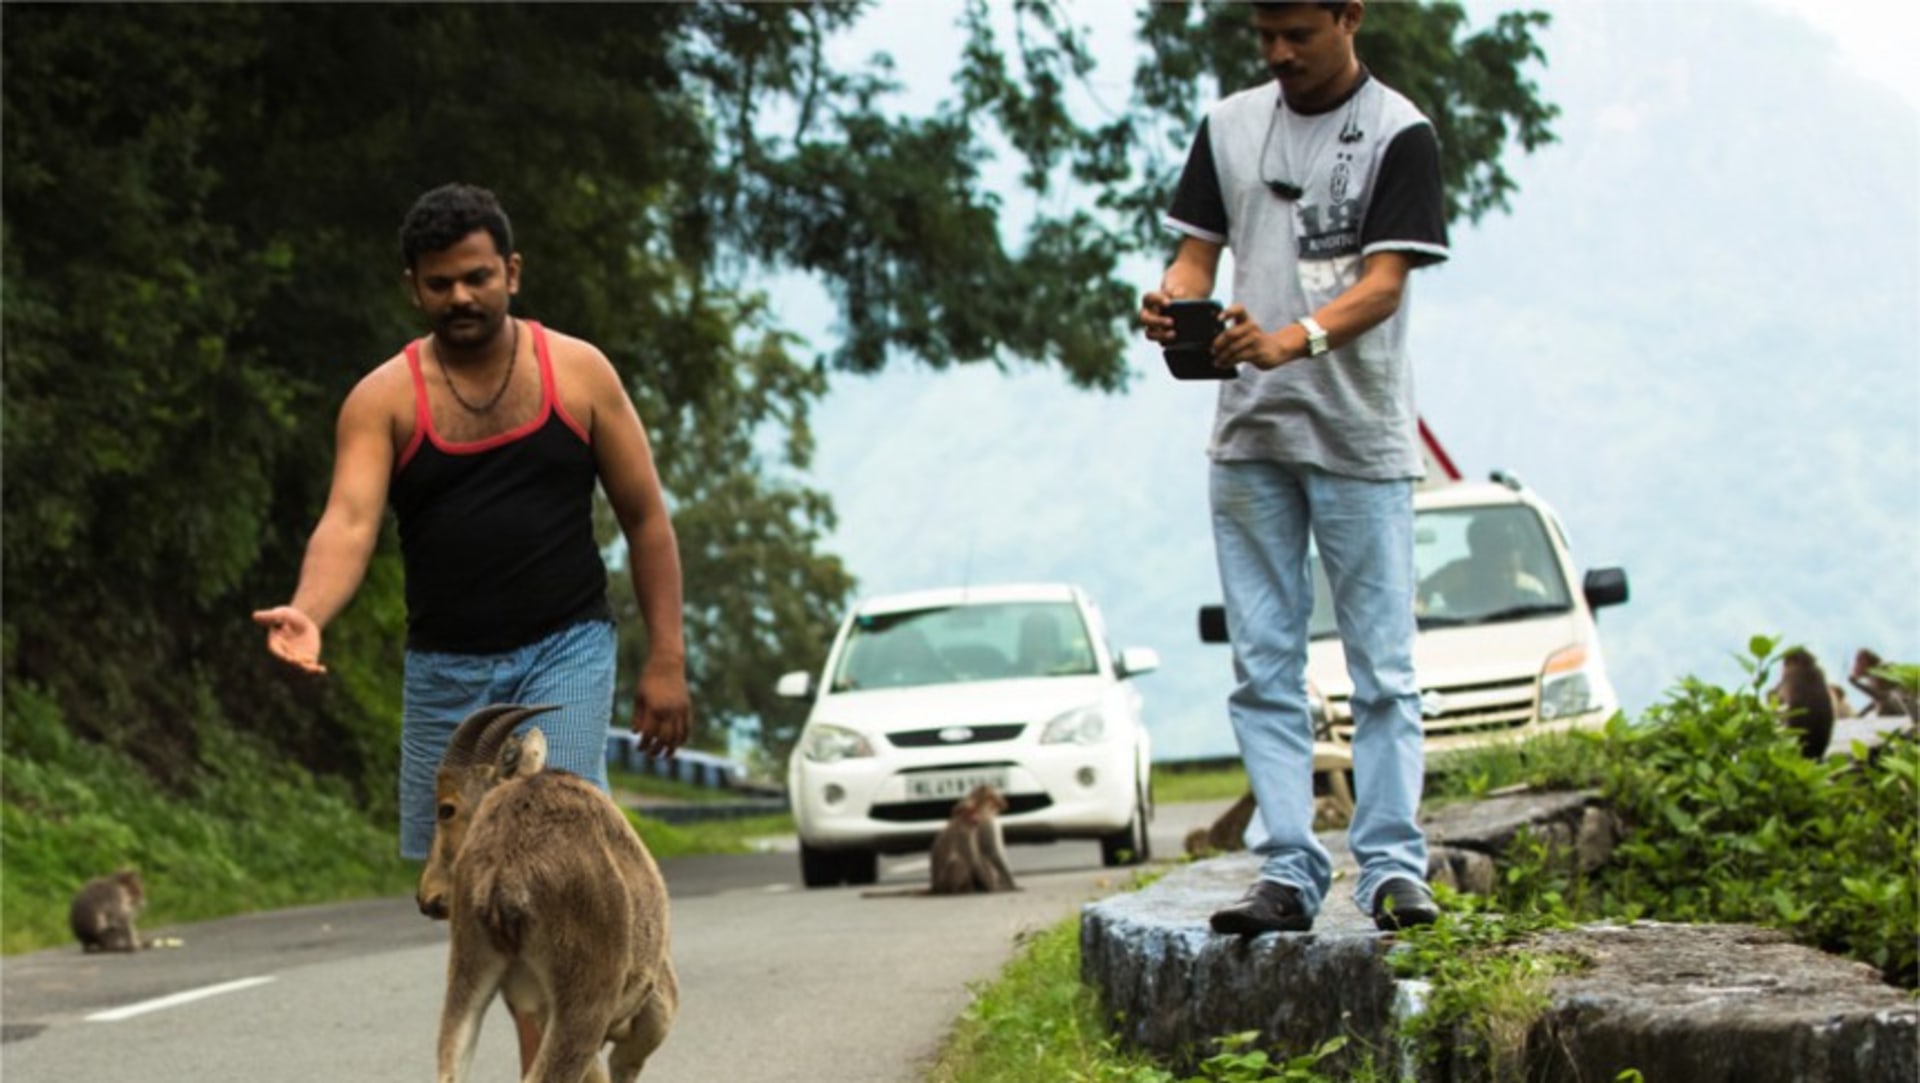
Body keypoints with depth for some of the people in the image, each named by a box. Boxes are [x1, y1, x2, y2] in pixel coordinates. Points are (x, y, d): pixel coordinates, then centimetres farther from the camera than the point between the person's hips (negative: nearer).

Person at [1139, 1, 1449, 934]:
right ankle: (1287, 873, 4)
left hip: (1361, 439, -4)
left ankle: (1392, 867, -2)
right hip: (1248, 435, 4)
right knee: (1263, 668, 2)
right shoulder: (1229, 125, 11)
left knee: (1382, 666, -3)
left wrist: (1291, 340, -31)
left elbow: (1384, 283, -13)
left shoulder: (1398, 133, -4)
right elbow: (1198, 252, 11)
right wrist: (1169, 300, -14)